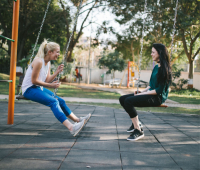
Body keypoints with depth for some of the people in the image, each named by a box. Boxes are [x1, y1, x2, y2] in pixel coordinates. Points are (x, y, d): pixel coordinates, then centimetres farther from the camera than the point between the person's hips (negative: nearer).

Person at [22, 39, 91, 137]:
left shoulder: (48, 63, 9)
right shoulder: (39, 61, -19)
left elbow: (47, 81, 7)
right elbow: (34, 81, -19)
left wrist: (57, 72, -4)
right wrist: (50, 85, -18)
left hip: (39, 88, 10)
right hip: (29, 89, -10)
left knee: (60, 101, 4)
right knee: (53, 102, -27)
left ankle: (77, 120, 12)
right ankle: (71, 127, -38)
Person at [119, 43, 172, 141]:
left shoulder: (164, 69, -15)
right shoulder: (156, 67, 14)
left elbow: (160, 90, -19)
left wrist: (143, 94, -16)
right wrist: (142, 91, 3)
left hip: (158, 97, -10)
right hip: (150, 94, 10)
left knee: (128, 101, -27)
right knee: (122, 99, 3)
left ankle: (138, 131, -19)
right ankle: (136, 123, 15)